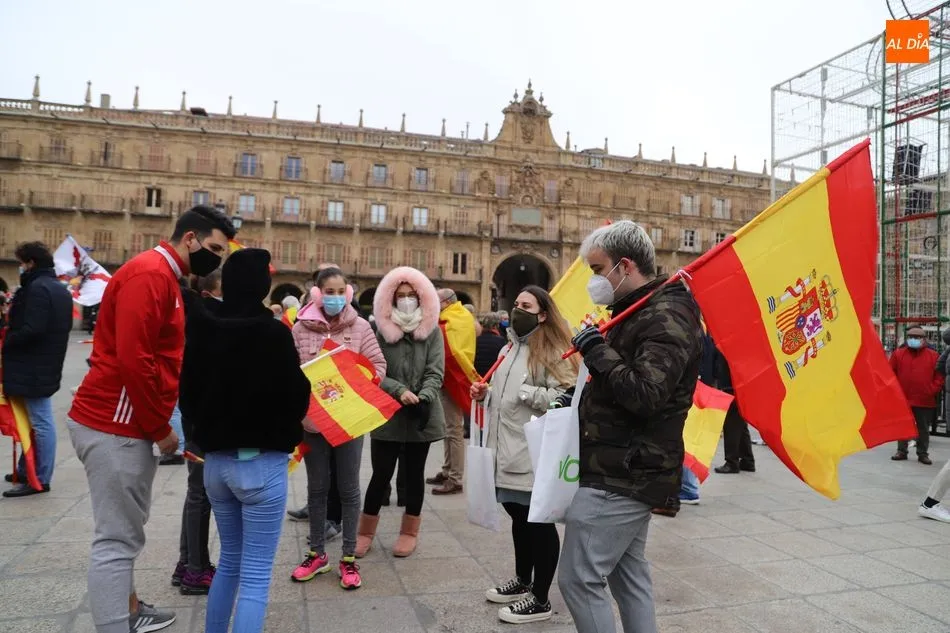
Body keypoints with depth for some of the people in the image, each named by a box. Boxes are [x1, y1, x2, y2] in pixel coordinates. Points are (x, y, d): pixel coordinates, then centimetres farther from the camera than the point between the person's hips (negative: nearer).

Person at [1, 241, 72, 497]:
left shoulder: (37, 288, -16)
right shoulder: (59, 288, 15)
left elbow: (32, 329, -25)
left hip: (34, 367, -10)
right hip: (46, 364, 10)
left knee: (40, 422, -5)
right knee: (36, 421, 17)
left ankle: (40, 479, 2)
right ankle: (26, 471, 28)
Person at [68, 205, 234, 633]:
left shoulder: (162, 277, 16)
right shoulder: (149, 274, -16)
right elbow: (132, 360, -24)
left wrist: (157, 424, 15)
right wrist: (160, 428, -15)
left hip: (124, 423, 10)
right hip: (115, 427, -10)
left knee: (124, 533, 20)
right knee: (117, 539, -3)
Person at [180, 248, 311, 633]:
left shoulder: (202, 330, 0)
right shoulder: (274, 333, -16)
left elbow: (188, 397, 10)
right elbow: (297, 402, -13)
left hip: (215, 460, 6)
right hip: (261, 463, -6)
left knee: (230, 559, 24)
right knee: (256, 574, 2)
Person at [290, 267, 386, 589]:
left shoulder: (360, 327, -4)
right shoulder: (301, 328, -3)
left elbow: (378, 365, -2)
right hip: (312, 419, 1)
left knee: (349, 489, 10)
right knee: (317, 488, 15)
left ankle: (349, 556, 23)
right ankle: (317, 553, 31)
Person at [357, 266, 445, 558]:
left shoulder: (432, 331, 1)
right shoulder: (382, 331, 0)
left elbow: (435, 372, -5)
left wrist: (423, 398, -21)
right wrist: (400, 391, -19)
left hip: (421, 415, 1)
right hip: (387, 415, -1)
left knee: (414, 473, 12)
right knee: (381, 473, 4)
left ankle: (410, 531, 28)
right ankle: (365, 531, 23)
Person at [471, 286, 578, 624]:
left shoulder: (553, 352, -11)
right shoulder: (509, 349, 16)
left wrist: (526, 392, -22)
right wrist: (486, 393, 9)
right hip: (508, 451, 9)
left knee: (540, 522, 4)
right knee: (520, 517, 21)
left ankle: (540, 600, 17)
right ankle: (522, 581, 39)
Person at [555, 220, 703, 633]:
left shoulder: (666, 317, -18)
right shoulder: (640, 312, 15)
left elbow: (646, 395, -29)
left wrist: (599, 353, -22)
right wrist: (580, 397, 9)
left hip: (623, 473, -10)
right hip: (628, 470, 11)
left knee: (579, 579, -4)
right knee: (628, 573, 18)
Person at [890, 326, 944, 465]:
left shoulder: (933, 356, 1)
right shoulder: (898, 354, 1)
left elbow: (939, 376, 1)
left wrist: (932, 391, -8)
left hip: (925, 401, 0)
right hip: (902, 399, 0)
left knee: (923, 429, 9)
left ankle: (923, 453, 19)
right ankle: (901, 451, 18)